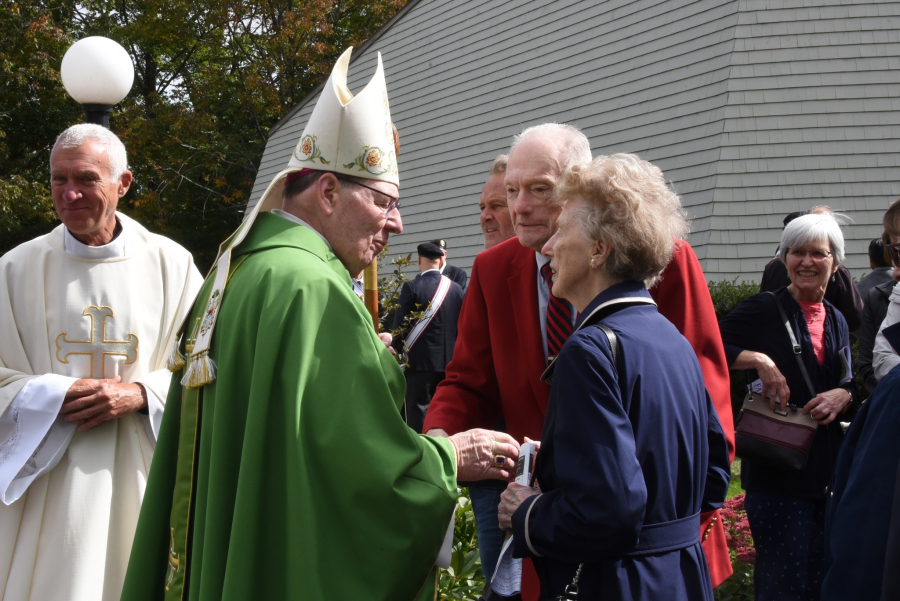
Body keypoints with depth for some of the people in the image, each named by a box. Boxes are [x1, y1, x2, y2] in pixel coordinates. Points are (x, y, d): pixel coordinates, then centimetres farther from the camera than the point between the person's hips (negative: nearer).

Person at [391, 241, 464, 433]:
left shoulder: (411, 287, -10)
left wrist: (397, 348, 6)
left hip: (420, 360, -5)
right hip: (449, 360, 5)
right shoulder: (455, 288, 2)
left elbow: (401, 324, -9)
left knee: (418, 411, -2)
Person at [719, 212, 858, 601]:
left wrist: (843, 396, -4)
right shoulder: (764, 310, -5)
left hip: (826, 473, 6)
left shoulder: (836, 321, 13)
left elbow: (850, 386, 18)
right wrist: (759, 359, -24)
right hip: (775, 474, -6)